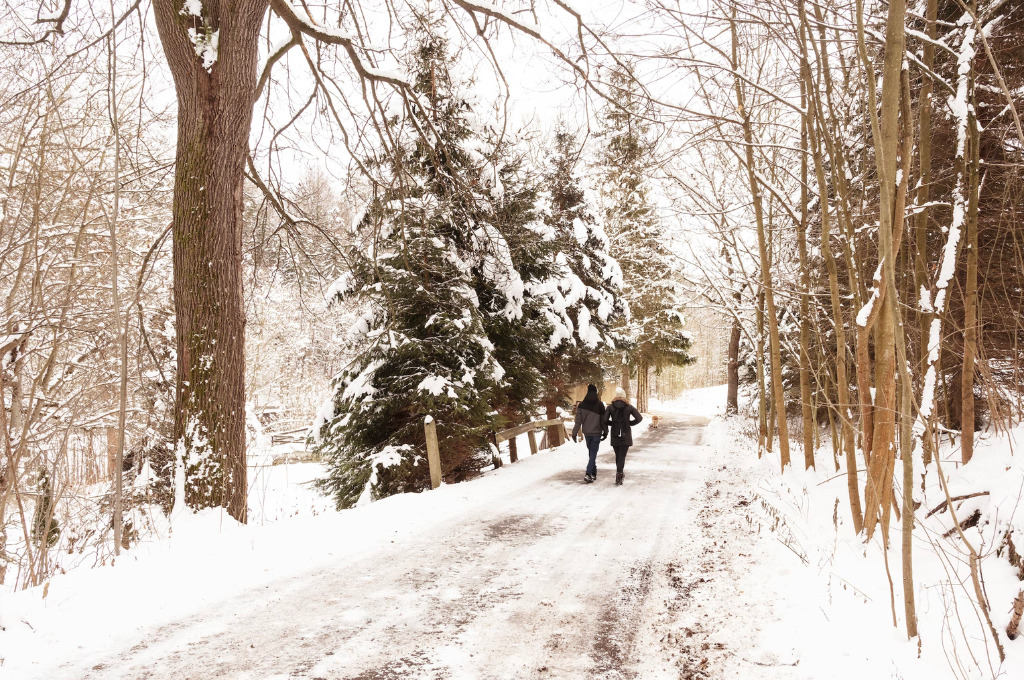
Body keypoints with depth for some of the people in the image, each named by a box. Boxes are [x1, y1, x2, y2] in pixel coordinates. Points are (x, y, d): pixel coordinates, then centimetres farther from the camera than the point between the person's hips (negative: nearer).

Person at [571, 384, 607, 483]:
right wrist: (605, 432, 8)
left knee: (591, 452, 17)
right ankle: (588, 473, -16)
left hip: (587, 433, 3)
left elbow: (578, 420, -2)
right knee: (593, 453, -1)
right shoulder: (600, 404, -8)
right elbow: (603, 419, -3)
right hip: (596, 433, -3)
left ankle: (593, 473, 21)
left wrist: (574, 433, 3)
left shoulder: (581, 405, -2)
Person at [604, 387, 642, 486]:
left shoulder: (610, 407, -2)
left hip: (614, 435, 2)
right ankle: (619, 474, -17)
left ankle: (620, 474, 27)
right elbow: (639, 418, -10)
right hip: (625, 435, -2)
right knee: (622, 456, -3)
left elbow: (605, 420, -10)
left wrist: (612, 424, 8)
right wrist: (630, 423, 3)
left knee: (618, 455, 17)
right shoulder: (629, 407, -4)